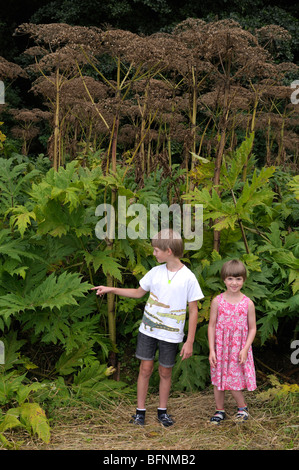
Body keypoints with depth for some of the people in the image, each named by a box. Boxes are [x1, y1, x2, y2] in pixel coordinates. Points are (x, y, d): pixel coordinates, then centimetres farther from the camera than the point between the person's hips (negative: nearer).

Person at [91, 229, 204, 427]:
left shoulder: (188, 277, -10)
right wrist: (110, 289, 11)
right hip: (148, 329, 3)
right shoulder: (155, 272, 2)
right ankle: (140, 411, 17)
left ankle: (163, 411, 26)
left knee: (165, 372, 9)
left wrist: (189, 342, -8)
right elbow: (138, 292, 17)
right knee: (145, 369, 5)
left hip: (171, 334, -3)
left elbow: (193, 311, -6)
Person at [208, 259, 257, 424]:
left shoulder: (248, 303, -6)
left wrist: (245, 349, -10)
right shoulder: (217, 301, -5)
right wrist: (211, 350, -6)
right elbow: (211, 326, -1)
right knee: (218, 380, 10)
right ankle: (219, 410, 29)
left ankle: (242, 407, 25)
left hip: (239, 349, -1)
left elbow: (252, 328, 0)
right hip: (220, 348, 1)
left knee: (234, 381, -1)